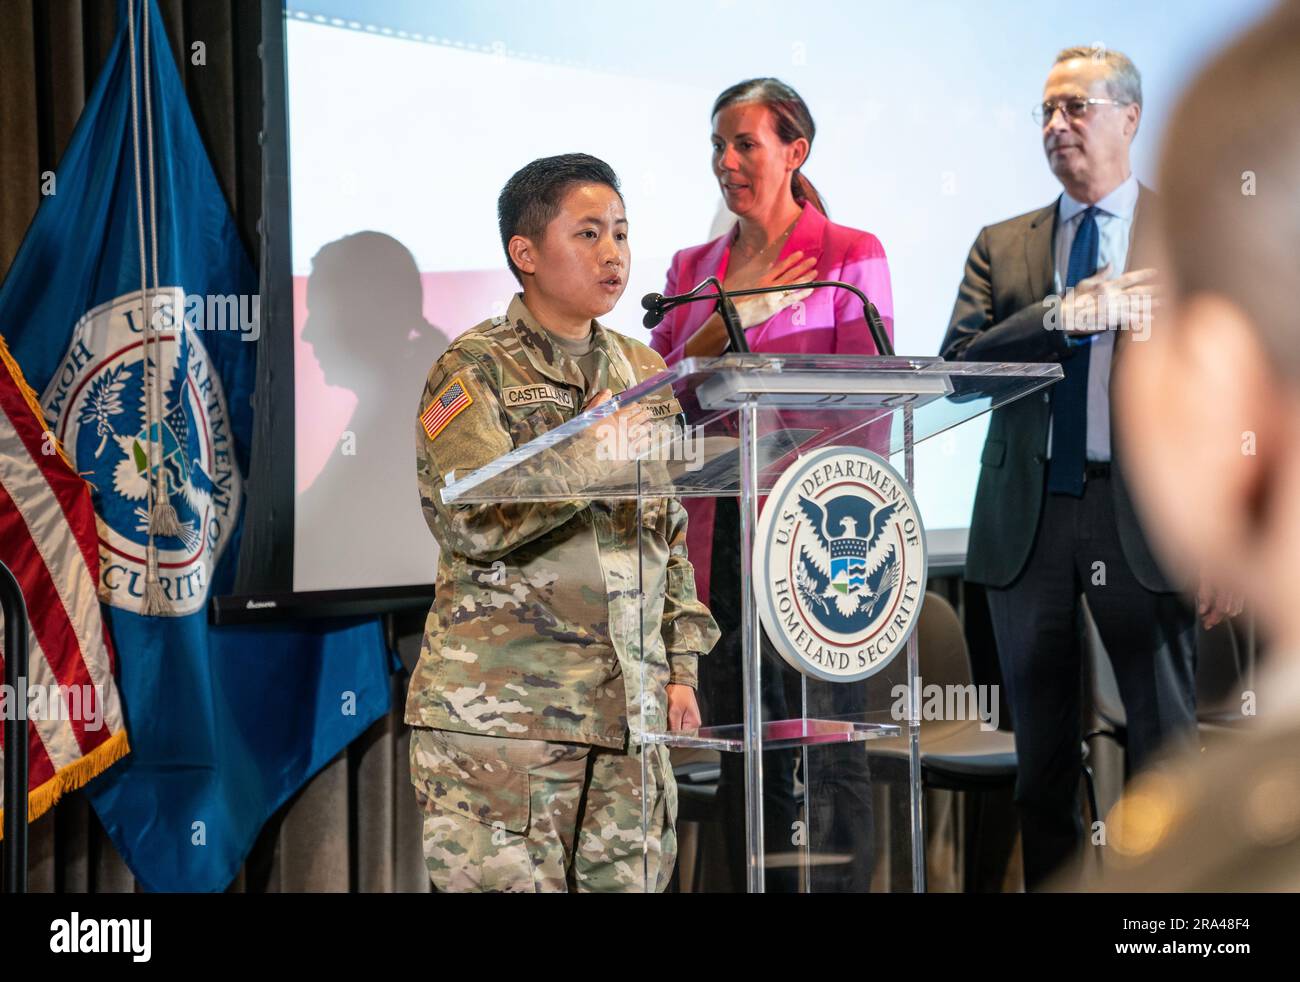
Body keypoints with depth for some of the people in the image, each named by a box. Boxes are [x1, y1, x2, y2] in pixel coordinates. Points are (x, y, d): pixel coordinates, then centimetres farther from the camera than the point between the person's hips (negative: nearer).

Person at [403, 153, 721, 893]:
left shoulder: (645, 374, 16)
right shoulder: (474, 372, -3)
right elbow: (474, 520, -17)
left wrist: (681, 666, 14)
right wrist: (594, 449, -19)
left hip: (627, 717, 6)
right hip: (499, 718, -5)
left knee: (630, 879, 6)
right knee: (506, 881, -6)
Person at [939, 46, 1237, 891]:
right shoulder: (1001, 246, 13)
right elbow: (958, 364, 0)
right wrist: (1063, 314, -14)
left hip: (1145, 516, -3)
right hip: (1028, 517, 3)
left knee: (1167, 747, 0)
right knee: (1043, 750, 10)